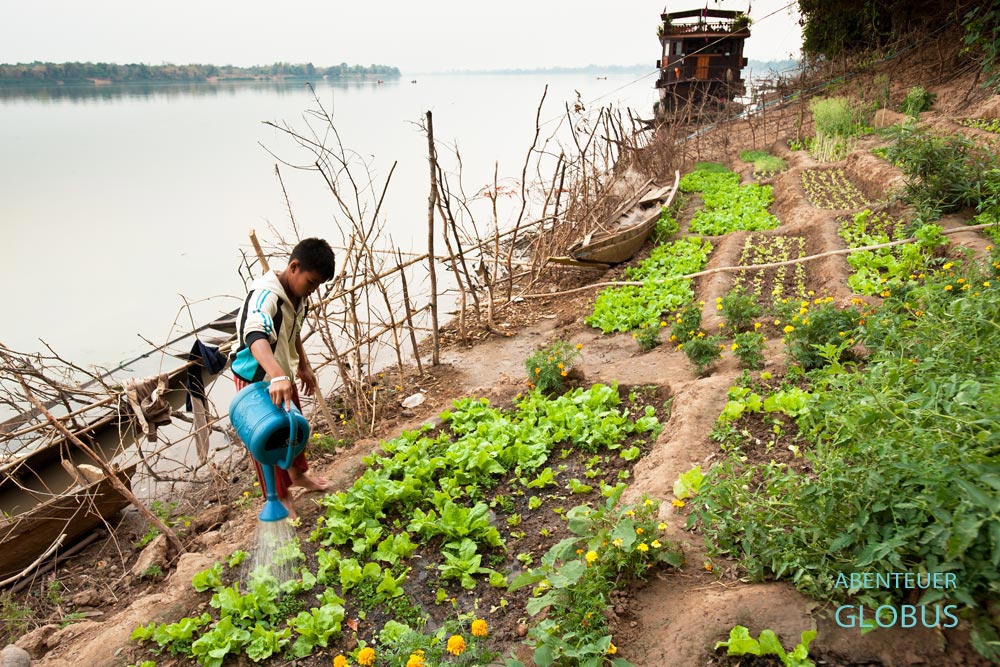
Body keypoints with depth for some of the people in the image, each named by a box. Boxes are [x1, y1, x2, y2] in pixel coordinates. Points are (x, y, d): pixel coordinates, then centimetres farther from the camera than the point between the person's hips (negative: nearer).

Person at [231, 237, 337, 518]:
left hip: (283, 374, 9)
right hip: (257, 379, -9)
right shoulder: (265, 295, -33)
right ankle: (279, 497, 24)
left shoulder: (298, 295, -4)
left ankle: (298, 474, 49)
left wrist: (303, 366, 19)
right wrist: (277, 376, -65)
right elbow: (256, 337, -51)